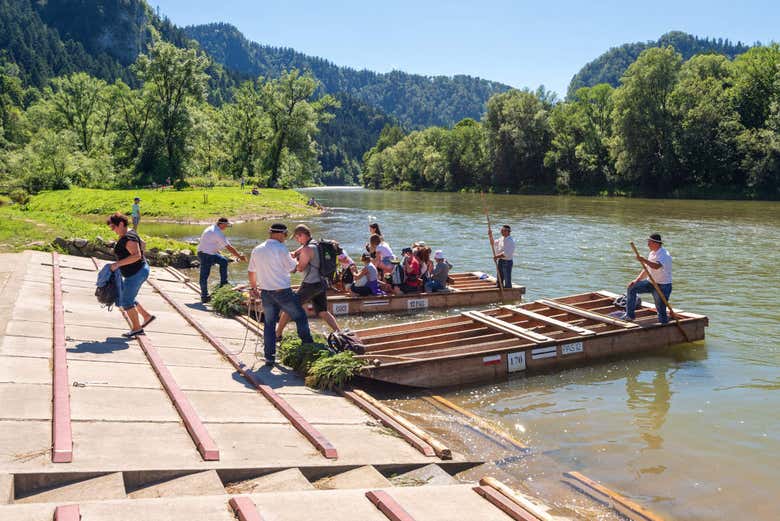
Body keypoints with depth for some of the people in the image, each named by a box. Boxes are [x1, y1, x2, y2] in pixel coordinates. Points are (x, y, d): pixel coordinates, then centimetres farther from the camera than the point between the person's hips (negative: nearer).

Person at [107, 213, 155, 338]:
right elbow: (142, 243, 26)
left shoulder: (128, 238, -22)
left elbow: (136, 255, -32)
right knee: (125, 298, 18)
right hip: (132, 273, 11)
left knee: (126, 301, -3)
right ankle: (147, 316, 24)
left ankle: (137, 328, 8)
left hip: (137, 273, -11)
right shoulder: (128, 234, 10)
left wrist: (118, 264, -29)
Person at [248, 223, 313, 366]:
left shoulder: (257, 250, 7)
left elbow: (251, 273, 14)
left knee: (269, 324, 10)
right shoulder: (280, 249, -12)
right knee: (300, 317, 11)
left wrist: (253, 287, 29)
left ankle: (269, 357, 11)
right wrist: (295, 260, 17)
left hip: (266, 293, 6)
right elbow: (292, 268, -4)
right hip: (283, 291, -5)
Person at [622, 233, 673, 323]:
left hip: (663, 286, -9)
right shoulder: (652, 253, 7)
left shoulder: (664, 254, -21)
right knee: (631, 288, 1)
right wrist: (637, 280, 3)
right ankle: (630, 315, 5)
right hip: (651, 282, 9)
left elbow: (657, 266, -42)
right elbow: (646, 269, 14)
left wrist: (644, 260, -54)